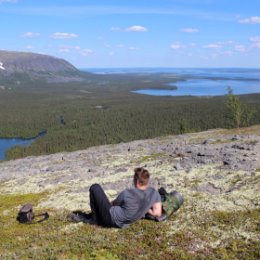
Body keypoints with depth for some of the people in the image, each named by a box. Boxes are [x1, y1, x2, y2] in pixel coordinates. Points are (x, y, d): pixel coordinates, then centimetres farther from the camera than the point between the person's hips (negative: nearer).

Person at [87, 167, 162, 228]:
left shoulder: (126, 194, -27)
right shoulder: (153, 192, -15)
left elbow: (114, 203, -8)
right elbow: (158, 213, -11)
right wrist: (145, 210, 6)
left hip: (110, 218, -6)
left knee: (95, 187, 7)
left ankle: (95, 218, 17)